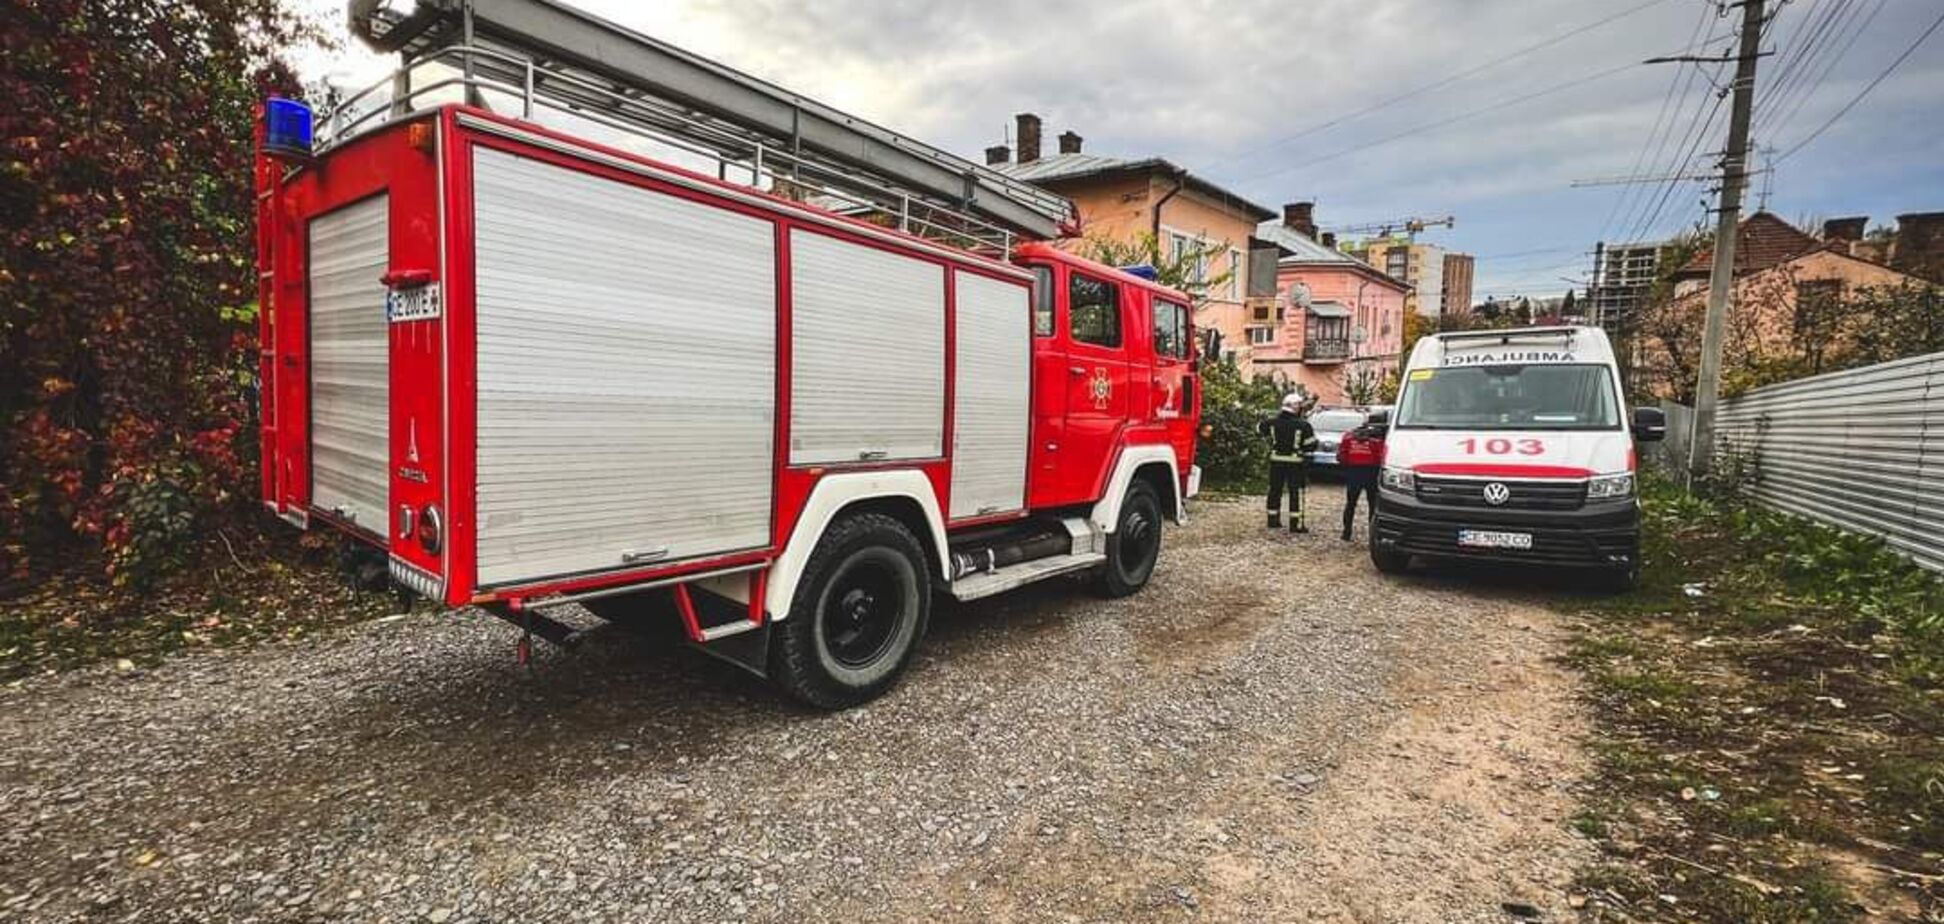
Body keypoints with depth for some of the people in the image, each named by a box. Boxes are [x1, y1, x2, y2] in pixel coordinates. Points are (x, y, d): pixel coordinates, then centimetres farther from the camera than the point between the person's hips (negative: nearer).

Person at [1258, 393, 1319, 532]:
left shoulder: (1273, 422, -1)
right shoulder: (1303, 426, -12)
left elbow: (1259, 428, 16)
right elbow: (1311, 445, -10)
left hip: (1276, 461, 4)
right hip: (1295, 463, -4)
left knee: (1275, 490, 13)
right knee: (1296, 493, 2)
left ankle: (1273, 520, 20)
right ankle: (1296, 523, 1)